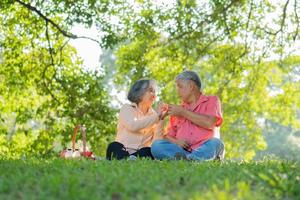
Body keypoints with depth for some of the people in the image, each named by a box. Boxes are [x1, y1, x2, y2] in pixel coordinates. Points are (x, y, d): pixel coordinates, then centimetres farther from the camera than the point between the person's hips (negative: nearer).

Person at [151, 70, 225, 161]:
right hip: (181, 149, 3)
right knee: (156, 145, -23)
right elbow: (168, 136, 20)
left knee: (215, 143, -35)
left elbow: (209, 123, -7)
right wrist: (176, 141, -4)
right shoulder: (178, 109, 24)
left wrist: (183, 112, 0)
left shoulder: (212, 100, 13)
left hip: (204, 149, -3)